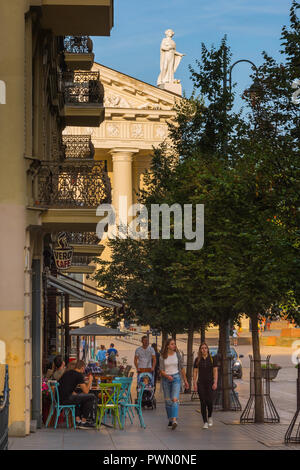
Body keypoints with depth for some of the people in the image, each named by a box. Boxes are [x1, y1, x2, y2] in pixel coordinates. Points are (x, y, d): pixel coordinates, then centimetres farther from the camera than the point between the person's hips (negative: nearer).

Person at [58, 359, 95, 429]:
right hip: (66, 400, -9)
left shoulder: (67, 373, 22)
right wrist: (90, 380, 13)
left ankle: (78, 420, 24)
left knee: (78, 398, 36)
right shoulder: (79, 375, -3)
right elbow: (86, 391, -1)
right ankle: (83, 422, 4)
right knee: (91, 397, -1)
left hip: (59, 399, 9)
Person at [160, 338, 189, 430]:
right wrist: (167, 376, -24)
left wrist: (185, 380, 10)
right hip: (165, 378, 1)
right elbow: (161, 370, -4)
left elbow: (182, 368, 9)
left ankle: (174, 420, -27)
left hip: (176, 378, -1)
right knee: (168, 401, 7)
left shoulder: (177, 354, 2)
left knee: (175, 399, -16)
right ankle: (170, 419, 22)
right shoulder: (162, 357, -1)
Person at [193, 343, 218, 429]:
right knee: (203, 402, -5)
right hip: (200, 383, 1)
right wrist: (195, 384, -2)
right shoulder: (197, 360, 6)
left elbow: (215, 371, 1)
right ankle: (205, 422, -1)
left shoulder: (212, 359, 3)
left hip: (210, 383, -1)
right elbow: (195, 372, 6)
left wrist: (215, 383, -8)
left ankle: (210, 416, 20)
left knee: (209, 401, -10)